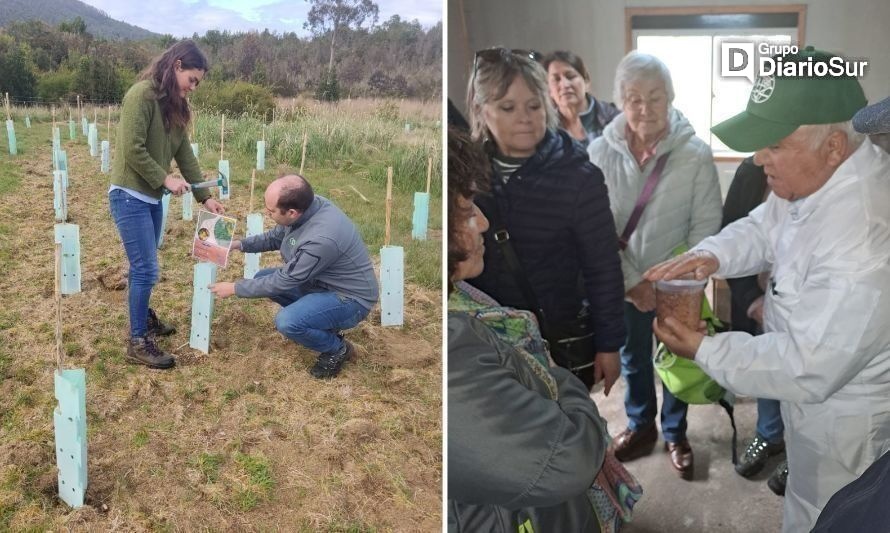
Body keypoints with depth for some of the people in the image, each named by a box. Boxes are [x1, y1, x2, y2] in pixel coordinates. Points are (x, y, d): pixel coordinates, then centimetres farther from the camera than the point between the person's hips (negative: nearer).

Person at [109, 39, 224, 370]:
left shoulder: (175, 105, 10)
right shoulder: (141, 95, -17)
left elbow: (184, 152, 9)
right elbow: (132, 150, -22)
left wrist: (204, 196, 4)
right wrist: (165, 178, -17)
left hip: (152, 197, 8)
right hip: (129, 195, -8)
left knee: (143, 267, 19)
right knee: (146, 269, -5)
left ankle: (143, 317, 37)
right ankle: (138, 343, 6)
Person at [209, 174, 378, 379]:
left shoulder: (321, 239, -36)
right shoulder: (306, 205, -11)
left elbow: (282, 282, -23)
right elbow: (275, 237, 12)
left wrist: (234, 288, -12)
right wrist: (238, 244, 2)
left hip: (350, 297, -9)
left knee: (287, 322, -29)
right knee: (263, 277, 8)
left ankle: (338, 349, -1)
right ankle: (320, 321, 15)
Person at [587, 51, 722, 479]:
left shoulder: (696, 154, -15)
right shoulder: (600, 152, -11)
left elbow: (706, 226, -11)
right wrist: (631, 281, -16)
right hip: (623, 285, 2)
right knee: (633, 360, 21)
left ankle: (675, 435, 41)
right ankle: (641, 426, 44)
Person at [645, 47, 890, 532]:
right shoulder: (825, 175, -8)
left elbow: (807, 370, -34)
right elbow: (762, 228, 4)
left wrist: (704, 350, -25)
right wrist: (711, 255, -17)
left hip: (845, 422, -9)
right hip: (821, 398, 9)